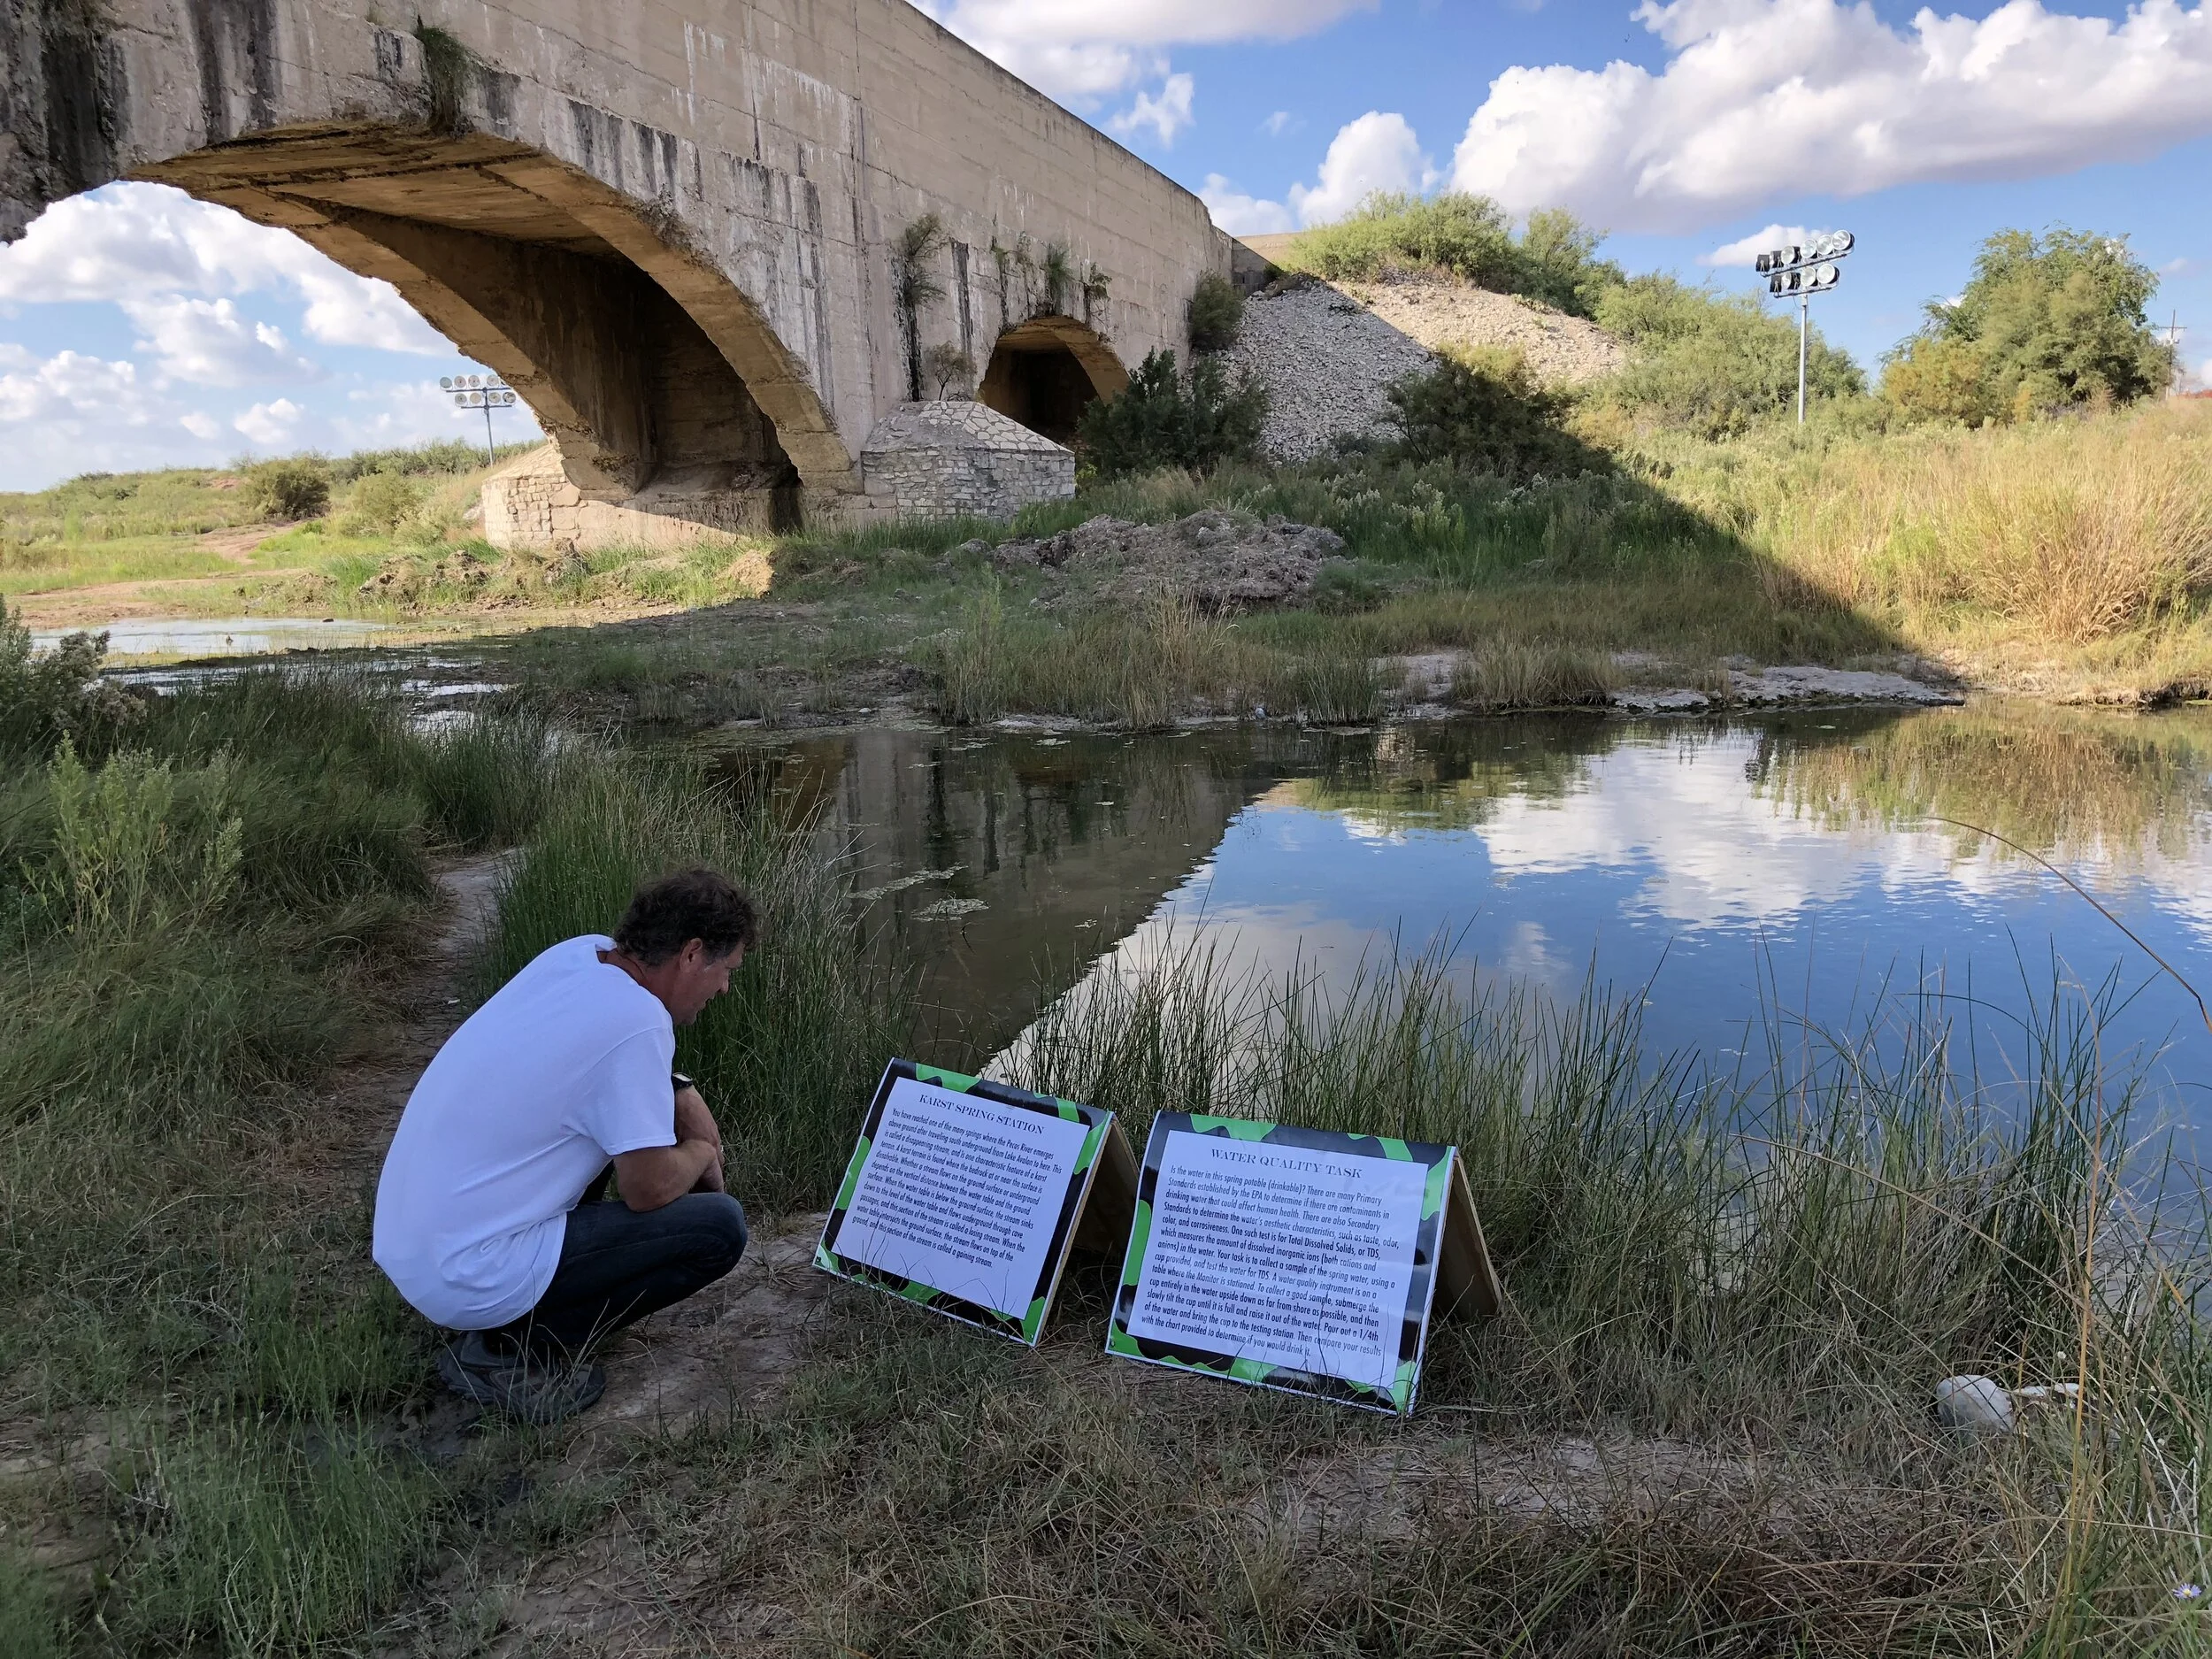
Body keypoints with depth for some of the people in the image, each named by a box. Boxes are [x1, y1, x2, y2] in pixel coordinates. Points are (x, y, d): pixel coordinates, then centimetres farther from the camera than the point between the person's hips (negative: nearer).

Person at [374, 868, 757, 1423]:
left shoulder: (580, 953, 0)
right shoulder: (636, 1023, -23)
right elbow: (649, 1189, -17)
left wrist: (682, 1093, 9)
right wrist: (702, 1154, 4)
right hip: (469, 1280, -9)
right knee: (719, 1226, -8)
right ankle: (516, 1351, -3)